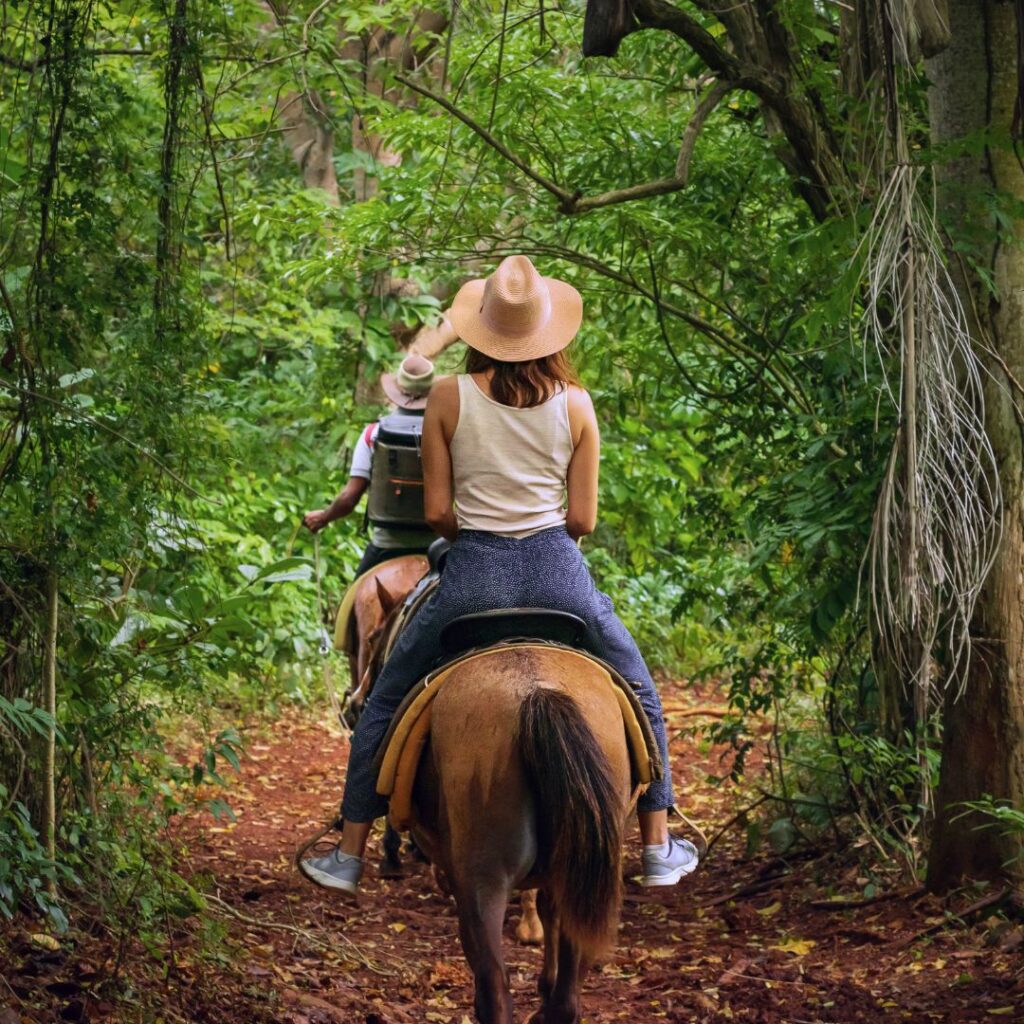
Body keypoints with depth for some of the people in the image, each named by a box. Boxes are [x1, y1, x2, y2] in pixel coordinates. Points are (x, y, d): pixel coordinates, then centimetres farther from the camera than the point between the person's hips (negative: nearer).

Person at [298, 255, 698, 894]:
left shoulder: (448, 398, -4)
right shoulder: (575, 403, -2)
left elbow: (437, 513, -2)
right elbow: (582, 519, 0)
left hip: (472, 577, -1)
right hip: (558, 572, 1)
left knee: (386, 705, 19)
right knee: (640, 697, 24)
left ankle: (350, 856, 23)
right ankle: (660, 849, 27)